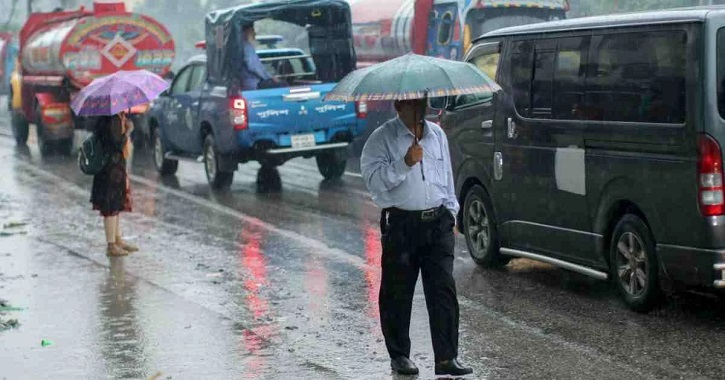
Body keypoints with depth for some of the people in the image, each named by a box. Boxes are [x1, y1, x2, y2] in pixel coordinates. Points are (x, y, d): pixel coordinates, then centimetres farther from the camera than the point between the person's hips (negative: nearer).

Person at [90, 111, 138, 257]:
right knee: (111, 207, -3)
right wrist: (128, 131, -15)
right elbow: (118, 145, -24)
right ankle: (111, 245, 3)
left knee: (116, 207, 19)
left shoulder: (118, 118, 10)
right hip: (111, 170, -10)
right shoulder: (112, 120, -20)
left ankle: (118, 240, 30)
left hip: (117, 169, 10)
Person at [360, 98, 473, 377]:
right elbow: (373, 179, -15)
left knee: (444, 289, -3)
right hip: (400, 223, -4)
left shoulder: (437, 134, 13)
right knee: (397, 293, 4)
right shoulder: (382, 139, -4)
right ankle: (399, 356, 17)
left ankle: (447, 358, -2)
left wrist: (450, 213, 19)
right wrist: (404, 163, -24)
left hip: (437, 221, 4)